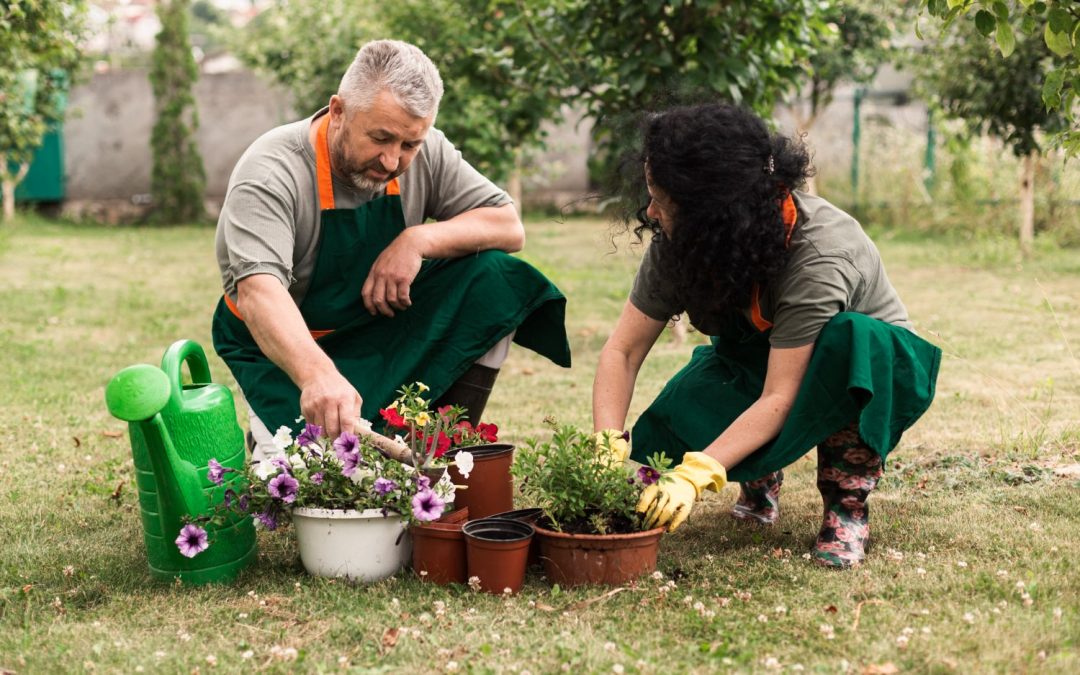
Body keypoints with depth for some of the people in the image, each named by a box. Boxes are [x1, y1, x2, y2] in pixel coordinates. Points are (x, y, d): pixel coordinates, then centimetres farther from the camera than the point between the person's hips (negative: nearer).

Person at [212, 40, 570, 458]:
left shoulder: (423, 152, -10)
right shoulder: (270, 173, -26)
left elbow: (509, 227, -7)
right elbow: (257, 291, -41)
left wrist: (419, 240, -25)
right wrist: (316, 374, -60)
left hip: (386, 325, 5)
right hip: (282, 348, -5)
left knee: (493, 275, -17)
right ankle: (274, 441, 7)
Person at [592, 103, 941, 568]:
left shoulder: (818, 254, -35)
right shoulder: (679, 244, -19)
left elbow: (778, 398, -37)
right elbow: (623, 350, -17)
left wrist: (696, 475, -46)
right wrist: (608, 444, -33)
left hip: (866, 361, -4)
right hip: (755, 360, 4)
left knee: (850, 337, -41)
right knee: (663, 439, -27)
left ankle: (847, 504, -19)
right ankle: (759, 477, 6)